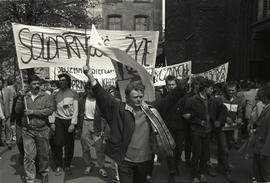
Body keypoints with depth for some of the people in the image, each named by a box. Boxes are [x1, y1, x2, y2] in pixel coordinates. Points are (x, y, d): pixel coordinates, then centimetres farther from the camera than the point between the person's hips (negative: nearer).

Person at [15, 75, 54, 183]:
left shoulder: (46, 97, -2)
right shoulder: (25, 96, 6)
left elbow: (50, 110, -13)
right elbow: (17, 111, 1)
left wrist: (33, 111, -16)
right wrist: (21, 98, -11)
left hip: (42, 130, -1)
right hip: (27, 130, 1)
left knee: (43, 154, 12)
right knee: (29, 156, 2)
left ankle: (44, 173, 34)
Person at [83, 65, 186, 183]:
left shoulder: (150, 109, 1)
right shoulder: (120, 109, -9)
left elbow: (169, 99, 3)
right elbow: (103, 96, -18)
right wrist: (91, 78, -31)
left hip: (145, 160, 4)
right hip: (125, 161, -4)